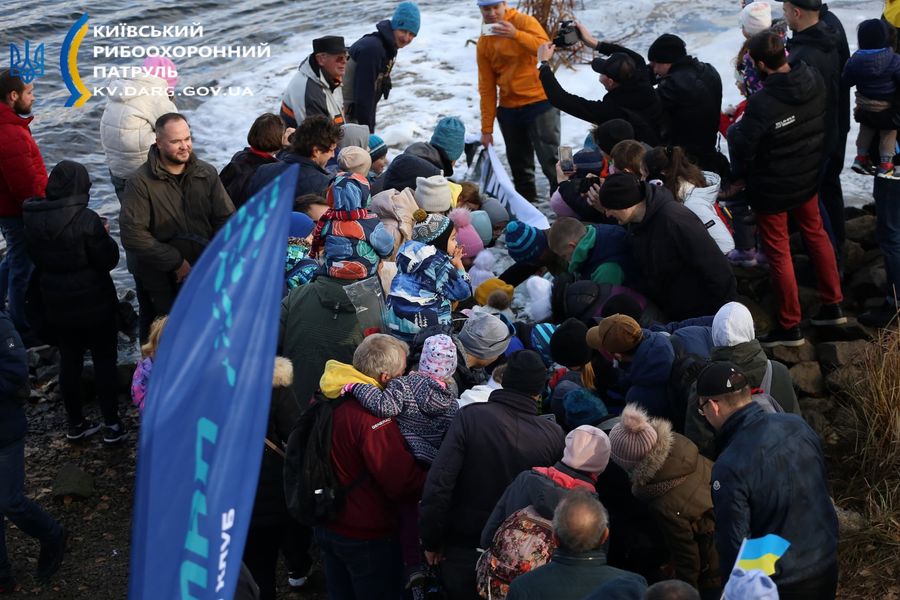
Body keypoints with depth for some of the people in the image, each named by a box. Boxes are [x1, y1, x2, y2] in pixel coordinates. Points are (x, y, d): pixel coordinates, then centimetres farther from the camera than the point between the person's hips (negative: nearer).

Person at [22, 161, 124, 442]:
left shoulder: (33, 219, -4)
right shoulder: (86, 220, -23)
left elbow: (36, 258, 7)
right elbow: (108, 260, -17)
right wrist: (104, 237, 0)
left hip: (56, 304, 5)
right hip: (93, 303, -5)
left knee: (69, 359, 17)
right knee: (104, 359, 9)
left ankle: (75, 424, 27)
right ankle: (112, 424, 15)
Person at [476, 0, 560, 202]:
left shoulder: (524, 22, -7)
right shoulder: (483, 43, 6)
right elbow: (487, 87, 7)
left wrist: (516, 34, -39)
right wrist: (487, 127, 5)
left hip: (539, 102, -5)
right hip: (508, 108, 5)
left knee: (550, 159, -8)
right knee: (519, 164, 12)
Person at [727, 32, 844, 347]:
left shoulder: (761, 104, -32)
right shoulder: (814, 81, -12)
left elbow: (743, 150, -19)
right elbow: (823, 124, 4)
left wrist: (734, 129, 2)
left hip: (772, 189, -6)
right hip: (808, 177, 6)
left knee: (778, 251, 9)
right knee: (815, 234, 25)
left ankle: (790, 326, 19)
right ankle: (833, 305, 36)